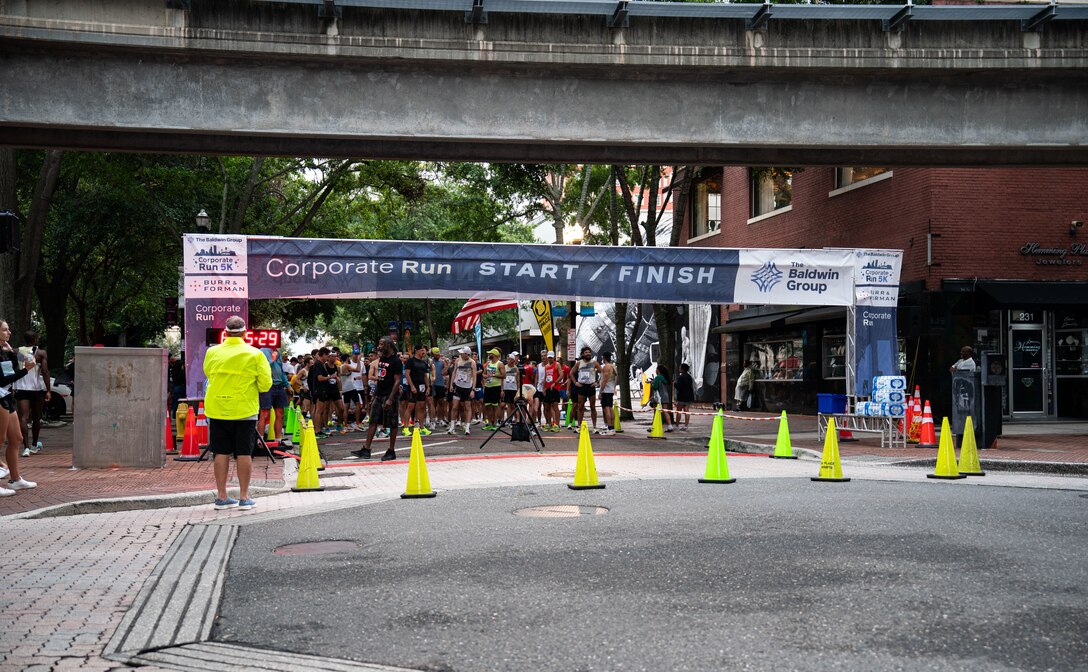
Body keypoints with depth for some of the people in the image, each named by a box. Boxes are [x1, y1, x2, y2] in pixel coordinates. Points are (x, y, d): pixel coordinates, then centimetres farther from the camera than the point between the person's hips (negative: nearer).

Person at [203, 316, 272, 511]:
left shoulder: (212, 352, -1)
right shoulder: (255, 354, -8)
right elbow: (265, 384, -6)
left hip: (217, 410, 2)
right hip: (244, 410, -2)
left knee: (221, 453, 7)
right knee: (244, 453, 3)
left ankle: (221, 497, 11)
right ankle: (244, 497, 6)